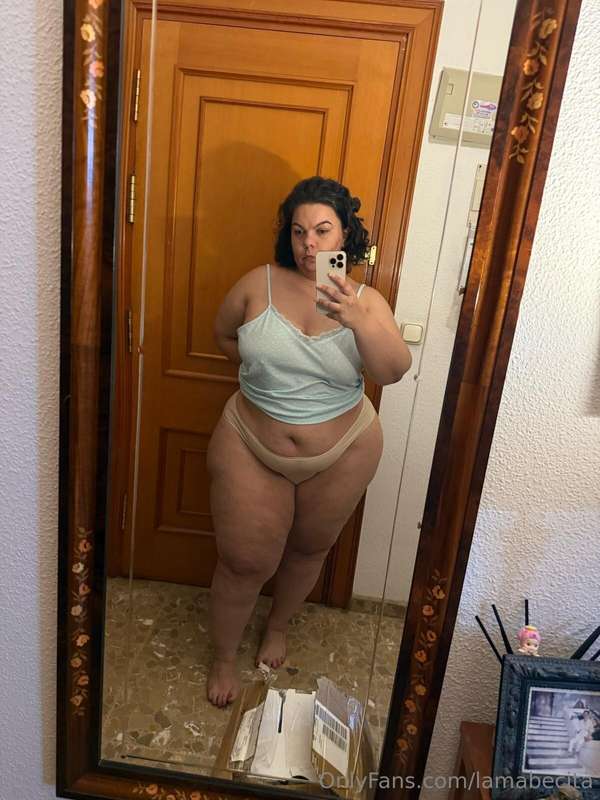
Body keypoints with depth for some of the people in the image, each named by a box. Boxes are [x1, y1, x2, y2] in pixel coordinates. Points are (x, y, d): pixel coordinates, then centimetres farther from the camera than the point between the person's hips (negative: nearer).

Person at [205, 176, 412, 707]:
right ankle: (224, 657, 36)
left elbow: (394, 371, -22)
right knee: (245, 562, 7)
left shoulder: (366, 301, -8)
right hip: (251, 448, -1)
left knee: (309, 549, 21)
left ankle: (278, 627, 52)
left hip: (341, 456, 1)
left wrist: (358, 321, -37)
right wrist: (266, 366, -2)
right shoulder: (260, 284, -8)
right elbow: (224, 335, 8)